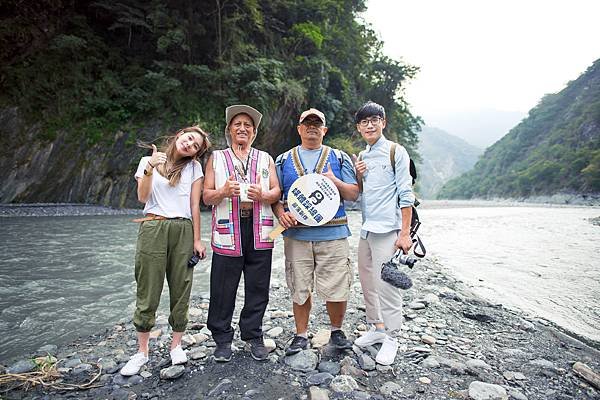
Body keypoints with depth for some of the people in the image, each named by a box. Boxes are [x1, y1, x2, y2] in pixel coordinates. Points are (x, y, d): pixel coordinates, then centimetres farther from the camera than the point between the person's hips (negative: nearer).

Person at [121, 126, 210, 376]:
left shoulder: (194, 167, 8)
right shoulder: (148, 161, 9)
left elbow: (195, 205, 5)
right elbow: (143, 197, -1)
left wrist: (197, 240, 0)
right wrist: (150, 169, -14)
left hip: (183, 230, 1)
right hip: (153, 228, 0)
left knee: (181, 290, 4)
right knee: (148, 292, 3)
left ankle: (176, 345, 21)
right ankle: (142, 351, 18)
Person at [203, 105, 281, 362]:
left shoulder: (265, 159, 16)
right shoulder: (216, 158, 12)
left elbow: (276, 192, 8)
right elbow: (207, 196, 6)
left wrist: (262, 195, -14)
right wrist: (223, 191, -15)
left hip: (260, 233, 1)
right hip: (228, 231, -1)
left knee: (258, 288, 7)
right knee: (223, 290, 3)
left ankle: (253, 336, 24)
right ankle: (222, 339, 21)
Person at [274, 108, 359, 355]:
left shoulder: (339, 158, 11)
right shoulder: (283, 160, 13)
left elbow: (353, 194, 7)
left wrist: (335, 181, -11)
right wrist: (281, 213, -8)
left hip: (332, 234, -1)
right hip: (296, 234, 1)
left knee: (337, 288, 1)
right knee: (299, 288, 8)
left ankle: (337, 331, 27)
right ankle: (301, 335, 27)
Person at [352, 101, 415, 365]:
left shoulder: (396, 152, -3)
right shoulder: (362, 157, 15)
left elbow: (405, 194, -9)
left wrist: (405, 233, -14)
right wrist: (358, 176, 0)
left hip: (387, 229, -7)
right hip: (366, 229, 7)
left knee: (387, 285, -3)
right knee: (367, 283, 13)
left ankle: (391, 338, 12)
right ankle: (377, 327, 29)